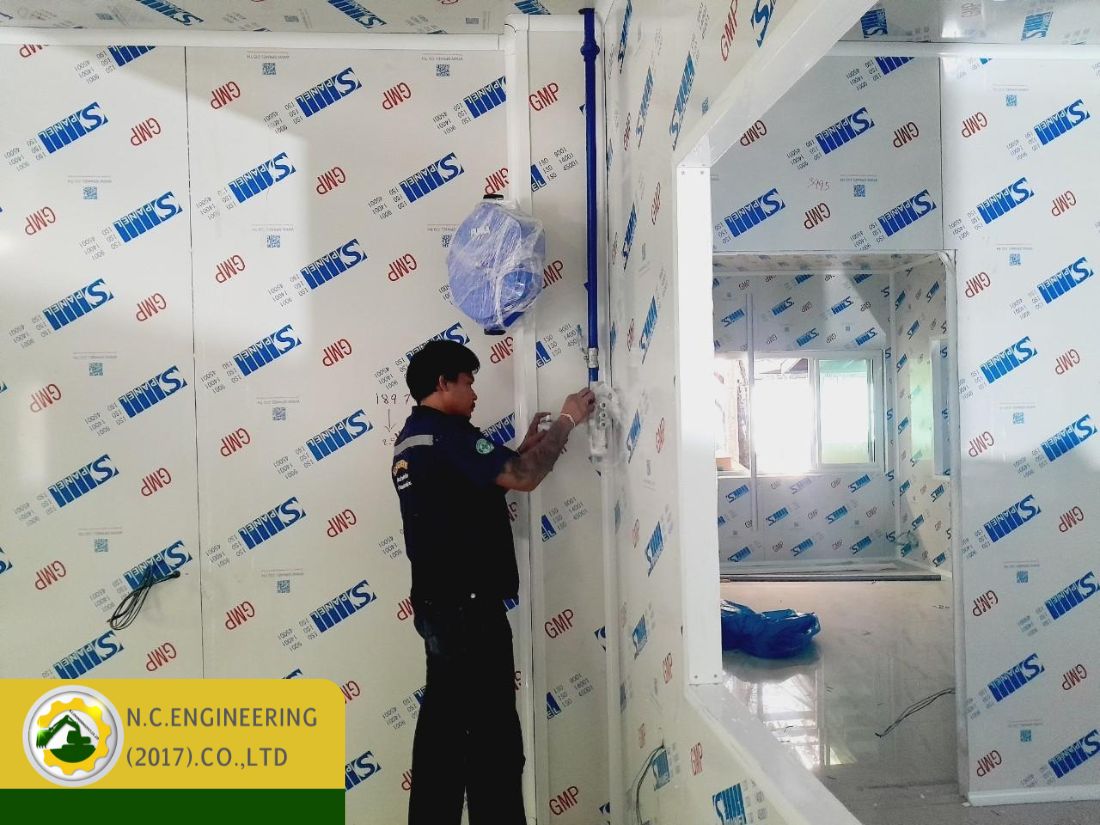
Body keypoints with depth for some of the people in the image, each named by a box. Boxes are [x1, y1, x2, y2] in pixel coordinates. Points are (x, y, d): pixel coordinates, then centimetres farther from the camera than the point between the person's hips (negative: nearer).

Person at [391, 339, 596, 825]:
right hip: (469, 606, -10)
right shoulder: (446, 433, -15)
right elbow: (521, 478, -21)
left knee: (444, 723, 16)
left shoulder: (412, 439, 16)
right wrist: (567, 420, -9)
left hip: (438, 605, 10)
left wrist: (523, 449, 15)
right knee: (492, 733, 0)